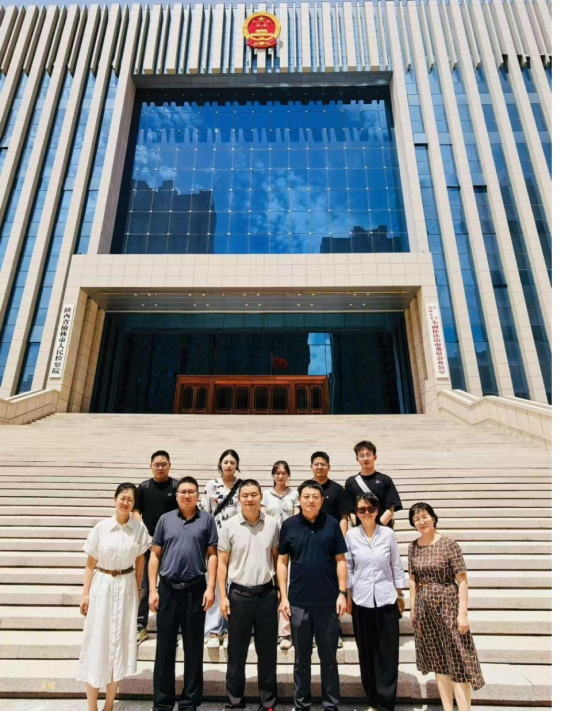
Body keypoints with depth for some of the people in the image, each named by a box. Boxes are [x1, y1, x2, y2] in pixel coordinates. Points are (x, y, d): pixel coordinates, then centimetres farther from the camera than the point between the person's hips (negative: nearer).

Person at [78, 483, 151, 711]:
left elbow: (140, 562, 3)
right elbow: (90, 563, -2)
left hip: (126, 586, 1)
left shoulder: (139, 528, -7)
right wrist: (85, 594, -3)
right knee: (96, 640, 5)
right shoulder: (101, 527, -9)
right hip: (102, 585, -1)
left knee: (120, 640, 10)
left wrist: (138, 590, 6)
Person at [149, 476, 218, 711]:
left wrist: (211, 588, -8)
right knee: (165, 648, 11)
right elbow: (155, 555, 5)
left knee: (194, 648, 10)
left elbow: (212, 555, -1)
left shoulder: (207, 519, -1)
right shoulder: (165, 519, 3)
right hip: (167, 589, 1)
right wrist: (153, 589, 0)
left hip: (195, 589, -1)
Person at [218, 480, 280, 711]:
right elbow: (222, 563, -1)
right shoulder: (229, 526, -6)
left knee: (267, 651, 12)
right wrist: (223, 596, -4)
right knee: (237, 651, 12)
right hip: (239, 594, -1)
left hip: (266, 593, 1)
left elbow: (277, 559, 5)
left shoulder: (273, 524, -4)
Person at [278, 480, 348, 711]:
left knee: (329, 656, 13)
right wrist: (284, 597, -2)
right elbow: (282, 562, 2)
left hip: (329, 601, 0)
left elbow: (340, 561, 1)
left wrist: (342, 593, -4)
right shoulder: (289, 525, -3)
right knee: (302, 657, 15)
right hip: (298, 602, 0)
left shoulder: (332, 524, -3)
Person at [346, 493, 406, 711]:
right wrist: (347, 595, 2)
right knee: (366, 653, 11)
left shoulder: (388, 534, -5)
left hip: (386, 599, 0)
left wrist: (400, 594, 5)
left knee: (388, 654, 3)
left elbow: (396, 565, 3)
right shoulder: (351, 535, -5)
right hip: (361, 600, 1)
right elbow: (347, 567, 2)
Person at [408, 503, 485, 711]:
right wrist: (413, 610, 7)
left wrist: (463, 612, -17)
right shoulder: (413, 547, 1)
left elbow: (462, 580, -12)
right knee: (438, 661, 15)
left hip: (448, 605, -4)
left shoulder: (448, 544, -12)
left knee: (457, 660, 0)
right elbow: (413, 580, 8)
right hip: (425, 609, 5)